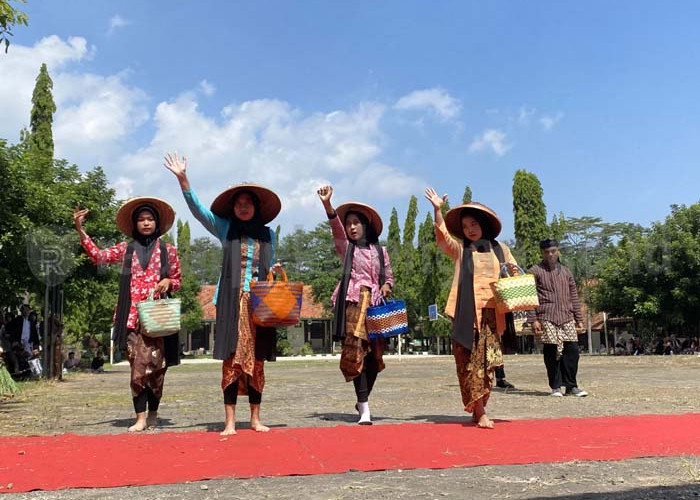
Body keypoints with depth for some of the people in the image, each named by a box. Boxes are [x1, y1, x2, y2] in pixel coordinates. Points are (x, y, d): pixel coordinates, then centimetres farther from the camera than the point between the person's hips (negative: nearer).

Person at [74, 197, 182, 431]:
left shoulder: (168, 250, 11)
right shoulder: (126, 249, 11)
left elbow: (177, 280, 17)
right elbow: (98, 256, -3)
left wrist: (168, 282, -6)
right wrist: (81, 231, -12)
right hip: (132, 316, 0)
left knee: (156, 366, 1)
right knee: (138, 366, -5)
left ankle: (153, 414, 15)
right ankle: (141, 418, -2)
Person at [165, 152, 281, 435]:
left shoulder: (268, 234, 13)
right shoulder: (225, 228, 7)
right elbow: (197, 208, -4)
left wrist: (274, 271, -1)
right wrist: (182, 178, -15)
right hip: (232, 302, -2)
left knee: (257, 362, 5)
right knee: (232, 361, -5)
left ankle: (255, 419, 13)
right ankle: (230, 422, -1)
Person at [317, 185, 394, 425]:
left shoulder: (380, 250, 16)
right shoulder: (345, 247, 9)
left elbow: (389, 277, 22)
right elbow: (336, 228, -9)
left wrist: (387, 285, -3)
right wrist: (327, 205, -27)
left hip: (376, 304, 3)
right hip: (353, 303, -3)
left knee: (375, 355, 1)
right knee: (356, 351, -13)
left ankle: (363, 400, 21)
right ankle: (364, 408, -12)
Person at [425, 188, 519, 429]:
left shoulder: (499, 249, 15)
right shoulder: (460, 249, 9)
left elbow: (515, 275, 20)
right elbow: (442, 237, -8)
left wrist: (514, 272, -4)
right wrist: (437, 210, -22)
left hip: (492, 313, 2)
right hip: (467, 313, -2)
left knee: (488, 363, 1)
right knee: (470, 362, -7)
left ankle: (479, 410, 12)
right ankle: (480, 413, -4)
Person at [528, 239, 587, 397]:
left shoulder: (566, 271, 18)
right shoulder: (535, 271, 4)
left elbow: (574, 296, 20)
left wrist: (579, 318, 14)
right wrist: (533, 320, -9)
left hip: (567, 318, 4)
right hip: (547, 318, -4)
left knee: (572, 350, -2)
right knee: (552, 353, -4)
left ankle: (571, 386, 9)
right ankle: (555, 387, 6)